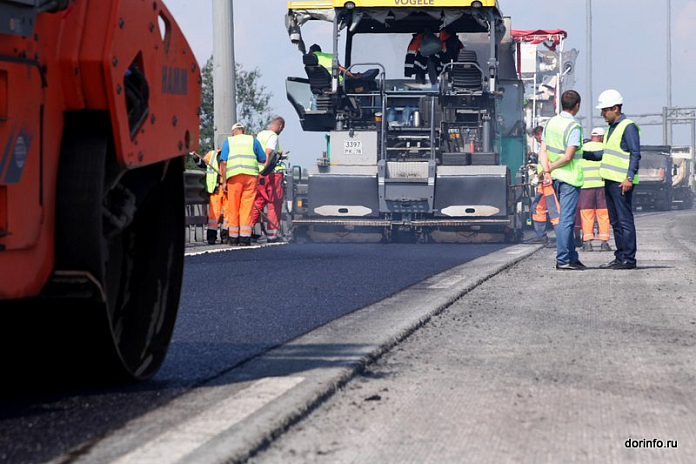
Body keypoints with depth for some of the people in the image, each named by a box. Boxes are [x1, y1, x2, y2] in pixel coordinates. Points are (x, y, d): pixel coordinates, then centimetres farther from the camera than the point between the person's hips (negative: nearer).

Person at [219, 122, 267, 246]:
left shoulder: (228, 141, 14)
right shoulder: (253, 140, 16)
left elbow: (223, 162, 4)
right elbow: (263, 160, 15)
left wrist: (224, 181, 5)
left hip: (234, 176, 0)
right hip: (251, 175, 0)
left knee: (233, 207, 6)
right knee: (247, 207, 0)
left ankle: (233, 237, 8)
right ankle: (245, 237, -6)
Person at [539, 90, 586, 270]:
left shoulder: (551, 122, 8)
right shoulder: (574, 127, -15)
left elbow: (543, 151, 4)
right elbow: (568, 157, -20)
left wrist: (546, 171, -4)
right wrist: (551, 167, -7)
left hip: (556, 177, 8)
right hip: (570, 178, -8)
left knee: (567, 218, 16)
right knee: (566, 220, -6)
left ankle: (572, 257, 20)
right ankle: (563, 260, -6)